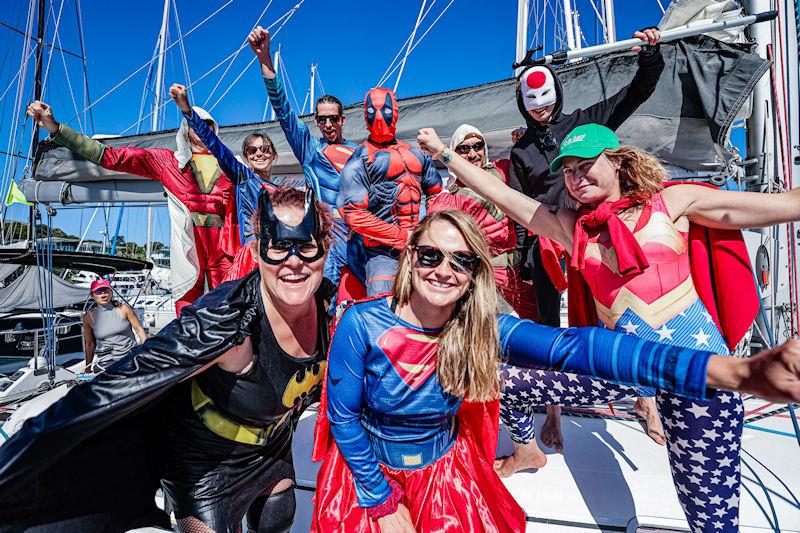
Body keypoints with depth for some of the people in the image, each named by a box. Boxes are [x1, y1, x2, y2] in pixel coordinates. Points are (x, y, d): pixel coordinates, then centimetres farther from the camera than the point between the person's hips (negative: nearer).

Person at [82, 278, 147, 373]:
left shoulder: (123, 309, 0)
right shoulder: (88, 317, 3)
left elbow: (139, 329, 6)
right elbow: (89, 344, 11)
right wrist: (88, 368, 14)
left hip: (130, 355, -1)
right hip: (106, 363, 1)